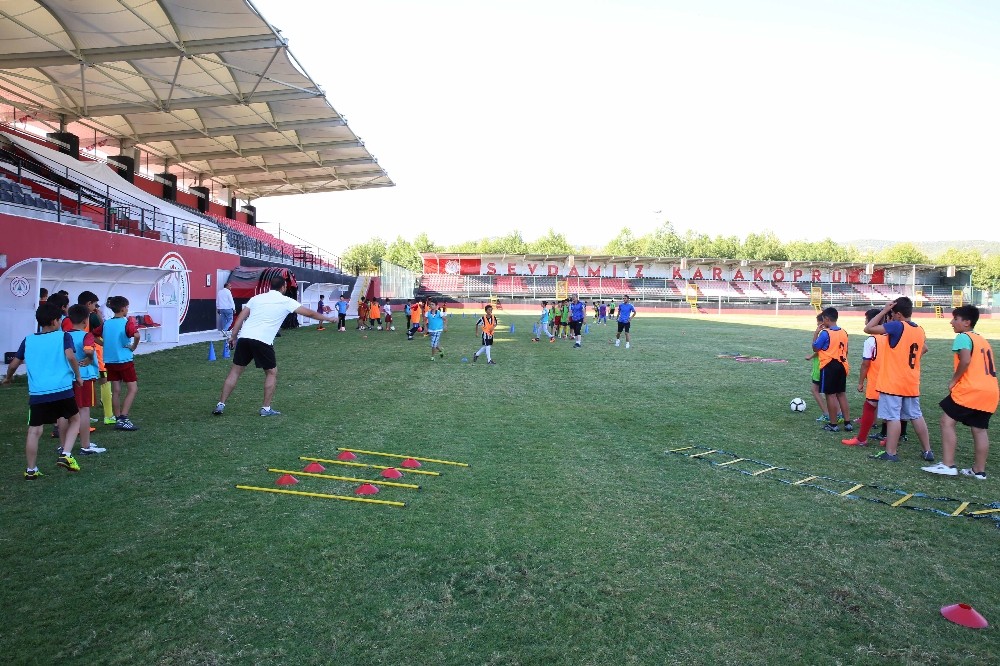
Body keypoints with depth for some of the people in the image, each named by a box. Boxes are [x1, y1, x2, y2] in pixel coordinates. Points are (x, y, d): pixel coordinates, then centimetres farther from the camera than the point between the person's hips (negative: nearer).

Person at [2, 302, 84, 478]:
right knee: (75, 419, 18)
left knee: (34, 430, 8)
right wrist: (78, 376, -1)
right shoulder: (63, 336, 3)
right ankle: (66, 455, 2)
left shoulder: (28, 340, 14)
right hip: (62, 390, -3)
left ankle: (31, 470, 12)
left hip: (37, 393, 3)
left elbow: (14, 364, 18)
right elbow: (70, 356, -13)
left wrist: (8, 378, 37)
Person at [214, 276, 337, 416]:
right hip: (263, 341, -4)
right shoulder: (286, 301, 7)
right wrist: (328, 318, 23)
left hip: (244, 337, 4)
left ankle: (221, 405, 12)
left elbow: (240, 317, 14)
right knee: (272, 373, 13)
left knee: (235, 371, 13)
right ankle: (266, 408, 13)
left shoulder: (257, 298, 18)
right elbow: (309, 313, 11)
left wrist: (233, 337, 17)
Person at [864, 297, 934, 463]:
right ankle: (927, 451, 22)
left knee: (893, 417, -5)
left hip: (893, 382, -8)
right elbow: (924, 349, 24)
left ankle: (891, 454, -2)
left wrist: (883, 311, -13)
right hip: (912, 382, 8)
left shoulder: (897, 326, -15)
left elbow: (868, 329, -19)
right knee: (916, 416, 16)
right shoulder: (920, 330, 9)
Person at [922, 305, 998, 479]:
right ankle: (979, 470, 18)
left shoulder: (963, 337, -6)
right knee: (980, 429, 13)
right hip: (991, 391, 9)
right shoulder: (983, 340, 21)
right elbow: (989, 366, 23)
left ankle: (948, 465, -6)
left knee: (947, 421, -3)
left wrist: (953, 380, -10)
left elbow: (965, 361, -21)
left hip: (970, 390, -9)